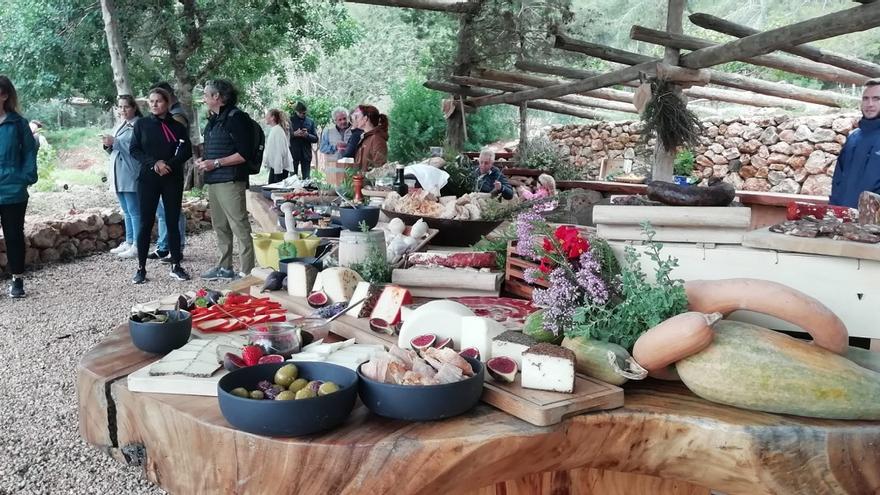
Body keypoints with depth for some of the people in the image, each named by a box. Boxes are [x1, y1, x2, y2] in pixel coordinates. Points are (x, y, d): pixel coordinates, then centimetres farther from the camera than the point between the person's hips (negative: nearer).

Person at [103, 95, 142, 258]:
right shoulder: (119, 125, 19)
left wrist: (115, 142, -18)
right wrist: (108, 145, 3)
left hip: (131, 175, -9)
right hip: (118, 175, 9)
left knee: (134, 211, -7)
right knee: (127, 211, 14)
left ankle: (137, 245, -4)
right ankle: (128, 242, 21)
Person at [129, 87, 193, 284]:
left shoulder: (177, 126, 6)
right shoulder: (141, 124, 6)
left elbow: (187, 151, 1)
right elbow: (134, 150, 1)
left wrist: (169, 164, -14)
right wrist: (154, 163, -15)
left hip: (173, 179, 1)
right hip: (148, 179, -1)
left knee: (172, 222, 4)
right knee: (146, 222, -1)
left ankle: (176, 266, 11)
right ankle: (141, 268, 4)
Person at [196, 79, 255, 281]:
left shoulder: (236, 118, -10)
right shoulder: (213, 120, 18)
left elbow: (245, 154, -16)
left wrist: (216, 163, -16)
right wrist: (204, 161, 10)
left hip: (230, 181, -10)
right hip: (213, 181, 10)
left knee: (240, 227, -8)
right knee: (220, 226, 15)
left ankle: (247, 272, -4)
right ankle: (225, 268, 25)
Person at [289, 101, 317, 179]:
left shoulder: (310, 121, 9)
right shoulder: (290, 120, 3)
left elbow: (315, 139, 7)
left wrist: (307, 135, -12)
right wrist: (294, 134, -17)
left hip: (306, 154, 2)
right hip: (293, 153, -2)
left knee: (306, 178, 4)